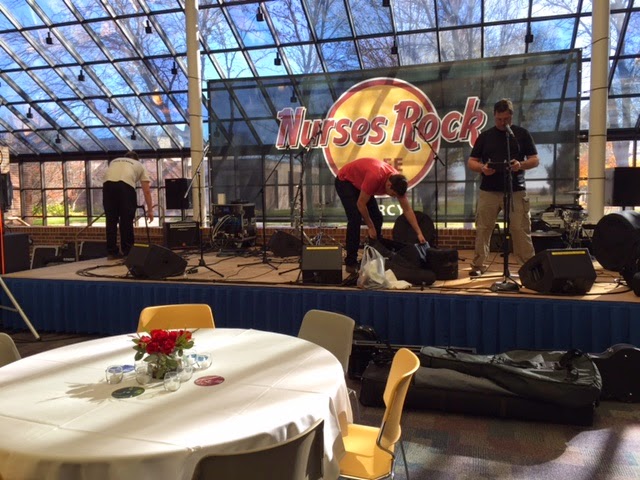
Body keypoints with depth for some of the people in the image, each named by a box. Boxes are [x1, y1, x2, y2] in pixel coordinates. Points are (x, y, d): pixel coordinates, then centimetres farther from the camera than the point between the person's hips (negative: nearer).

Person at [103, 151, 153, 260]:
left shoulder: (114, 161, 41)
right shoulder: (139, 165, 32)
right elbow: (147, 191, 26)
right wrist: (150, 210, 31)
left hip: (108, 184, 3)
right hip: (126, 185, -3)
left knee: (111, 220, 13)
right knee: (126, 220, 8)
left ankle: (111, 252, 16)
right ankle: (127, 252, 12)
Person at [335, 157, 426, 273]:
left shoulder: (397, 180, -18)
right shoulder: (375, 177, -40)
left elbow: (407, 210, -11)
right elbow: (361, 204, -29)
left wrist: (419, 233, -15)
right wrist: (370, 227, -19)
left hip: (359, 182, 8)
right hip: (344, 181, -7)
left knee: (377, 217, -1)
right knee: (355, 218, -22)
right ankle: (350, 262, -14)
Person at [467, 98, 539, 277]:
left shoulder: (522, 134, 7)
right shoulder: (485, 136, 9)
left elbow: (535, 160, 5)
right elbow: (471, 162, 8)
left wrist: (521, 165, -16)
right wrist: (482, 168, -14)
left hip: (516, 190, -1)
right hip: (489, 191, 1)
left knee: (521, 230, -3)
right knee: (483, 229, 2)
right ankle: (478, 265, 12)